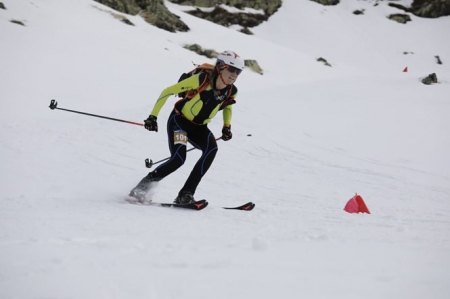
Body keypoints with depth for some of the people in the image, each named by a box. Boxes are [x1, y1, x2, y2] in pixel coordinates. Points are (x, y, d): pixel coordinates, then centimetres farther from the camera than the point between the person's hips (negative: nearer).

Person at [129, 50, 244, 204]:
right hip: (179, 121, -5)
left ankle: (186, 194, -21)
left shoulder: (232, 92, -9)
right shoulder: (201, 79, -26)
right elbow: (168, 91, -18)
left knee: (211, 149, -26)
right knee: (178, 159, -25)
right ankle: (144, 185, -1)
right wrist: (153, 116, -20)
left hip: (199, 128, 5)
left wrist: (227, 126, 3)